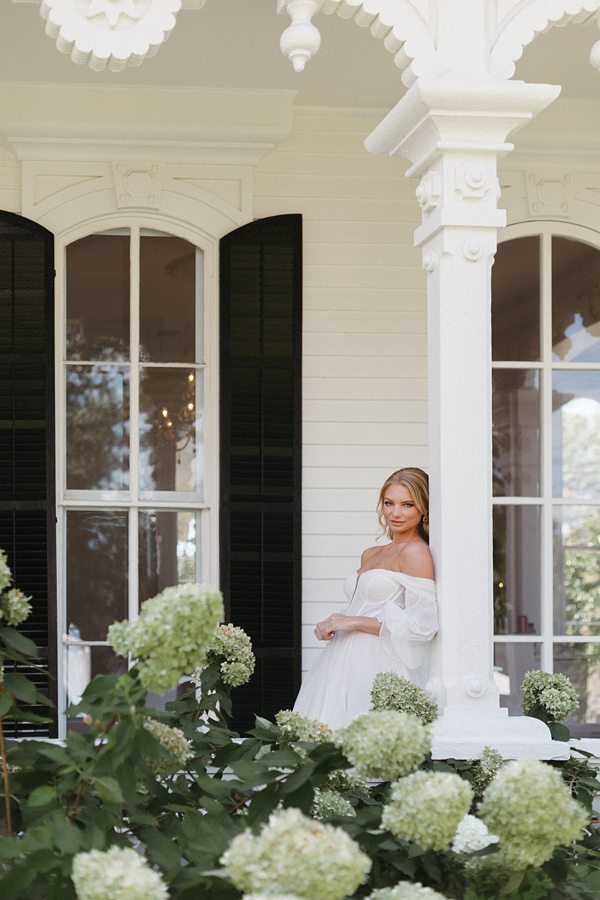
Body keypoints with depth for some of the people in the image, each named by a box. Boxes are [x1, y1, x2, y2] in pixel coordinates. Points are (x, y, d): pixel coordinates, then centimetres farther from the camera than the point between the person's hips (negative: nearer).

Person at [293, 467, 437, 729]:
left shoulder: (416, 552, -6)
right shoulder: (370, 555, 19)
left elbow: (423, 625, -15)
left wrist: (354, 622, -12)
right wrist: (332, 625, 7)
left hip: (378, 672, -8)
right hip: (346, 666, 8)